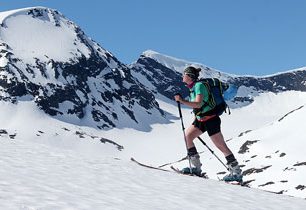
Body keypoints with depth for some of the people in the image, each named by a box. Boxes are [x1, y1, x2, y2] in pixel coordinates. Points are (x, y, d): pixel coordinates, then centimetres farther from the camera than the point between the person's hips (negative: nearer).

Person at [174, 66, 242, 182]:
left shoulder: (199, 85, -17)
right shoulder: (192, 87, 12)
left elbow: (198, 104, -30)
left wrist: (182, 101, -29)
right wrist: (194, 122, 20)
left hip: (211, 119, -10)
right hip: (201, 120, 10)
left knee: (221, 146, -6)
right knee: (187, 135, 2)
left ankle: (236, 173, 0)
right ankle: (196, 167, 5)